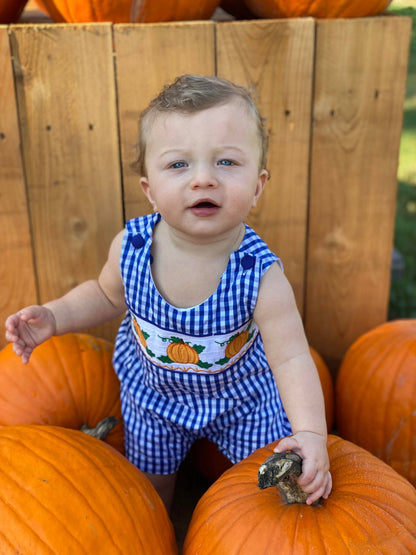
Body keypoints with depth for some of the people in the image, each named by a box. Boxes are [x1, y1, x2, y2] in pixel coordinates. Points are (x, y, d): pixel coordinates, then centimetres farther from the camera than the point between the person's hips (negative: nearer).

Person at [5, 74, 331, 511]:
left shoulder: (261, 276, -33)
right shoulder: (130, 247, -25)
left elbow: (291, 359, -28)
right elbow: (106, 295, -4)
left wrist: (310, 433, -42)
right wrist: (54, 316, -19)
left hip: (241, 395, -2)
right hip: (152, 390, 3)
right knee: (150, 481, 24)